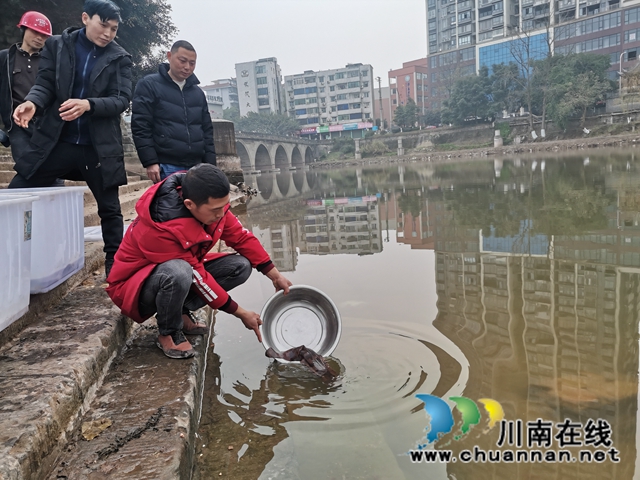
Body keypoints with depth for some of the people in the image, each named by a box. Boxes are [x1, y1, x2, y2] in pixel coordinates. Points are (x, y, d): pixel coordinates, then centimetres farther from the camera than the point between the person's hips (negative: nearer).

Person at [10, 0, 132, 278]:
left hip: (99, 146, -1)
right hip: (54, 140, 1)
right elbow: (44, 84, 3)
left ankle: (114, 264, 22)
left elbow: (122, 100, -7)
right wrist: (32, 102, -20)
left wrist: (89, 104, -25)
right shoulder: (57, 45, 6)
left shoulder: (119, 58, 2)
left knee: (109, 208, 7)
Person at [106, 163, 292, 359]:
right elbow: (199, 278, -29)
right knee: (179, 272, -41)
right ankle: (169, 333, -11)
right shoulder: (162, 229, -36)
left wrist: (275, 275, -7)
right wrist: (240, 313, -21)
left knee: (241, 266, -9)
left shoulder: (209, 203, -18)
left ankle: (181, 312, 0)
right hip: (134, 286, -7)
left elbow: (241, 237, -5)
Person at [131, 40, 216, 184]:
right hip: (166, 168, -5)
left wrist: (210, 165, 9)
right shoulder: (149, 85, 3)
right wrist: (150, 162, -12)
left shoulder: (198, 93, 18)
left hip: (196, 168, 5)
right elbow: (140, 126, -4)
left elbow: (207, 130, 18)